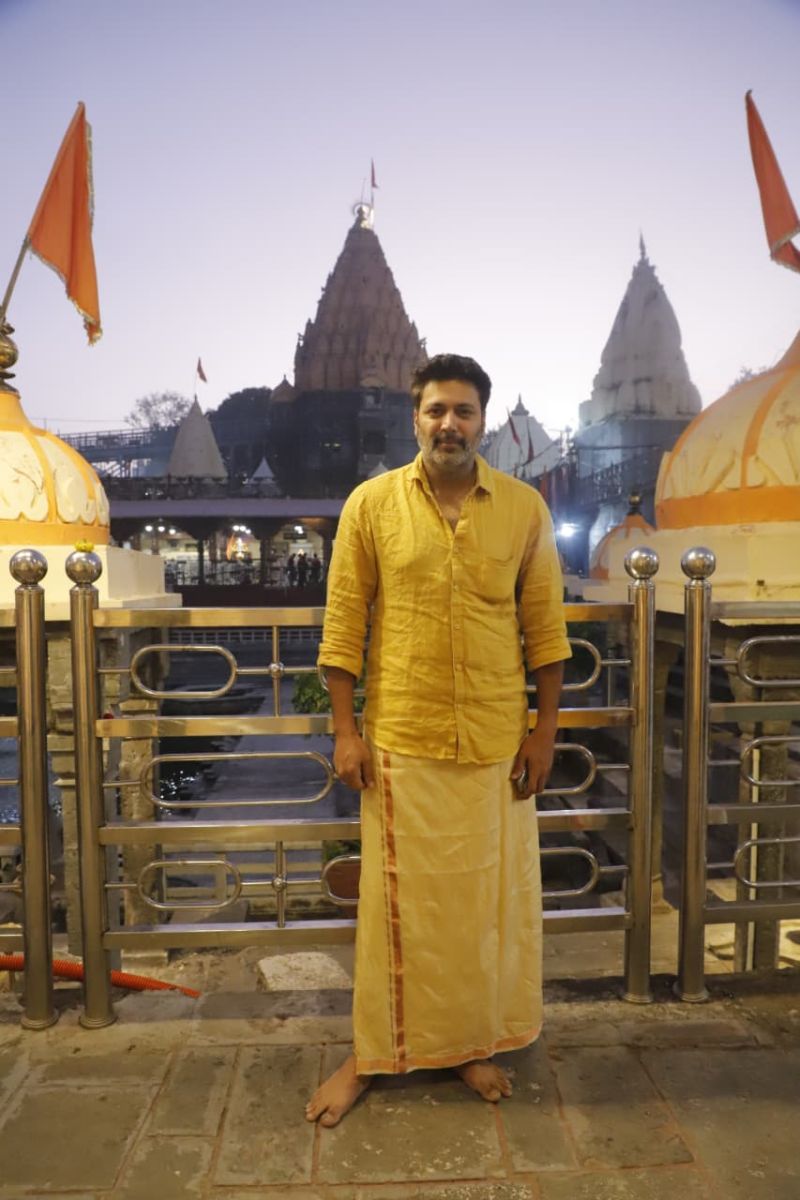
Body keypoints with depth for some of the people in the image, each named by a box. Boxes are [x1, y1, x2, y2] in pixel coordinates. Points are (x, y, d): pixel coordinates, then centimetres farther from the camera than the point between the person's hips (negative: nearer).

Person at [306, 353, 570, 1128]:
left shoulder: (524, 508, 0)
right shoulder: (370, 503, -3)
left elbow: (544, 628, 3)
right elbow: (343, 624, -2)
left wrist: (545, 730, 0)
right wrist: (345, 731, -5)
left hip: (497, 741, 2)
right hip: (400, 739, -1)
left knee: (487, 897, 14)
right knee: (394, 901, 10)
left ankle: (474, 1044, 36)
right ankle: (370, 1053, 30)